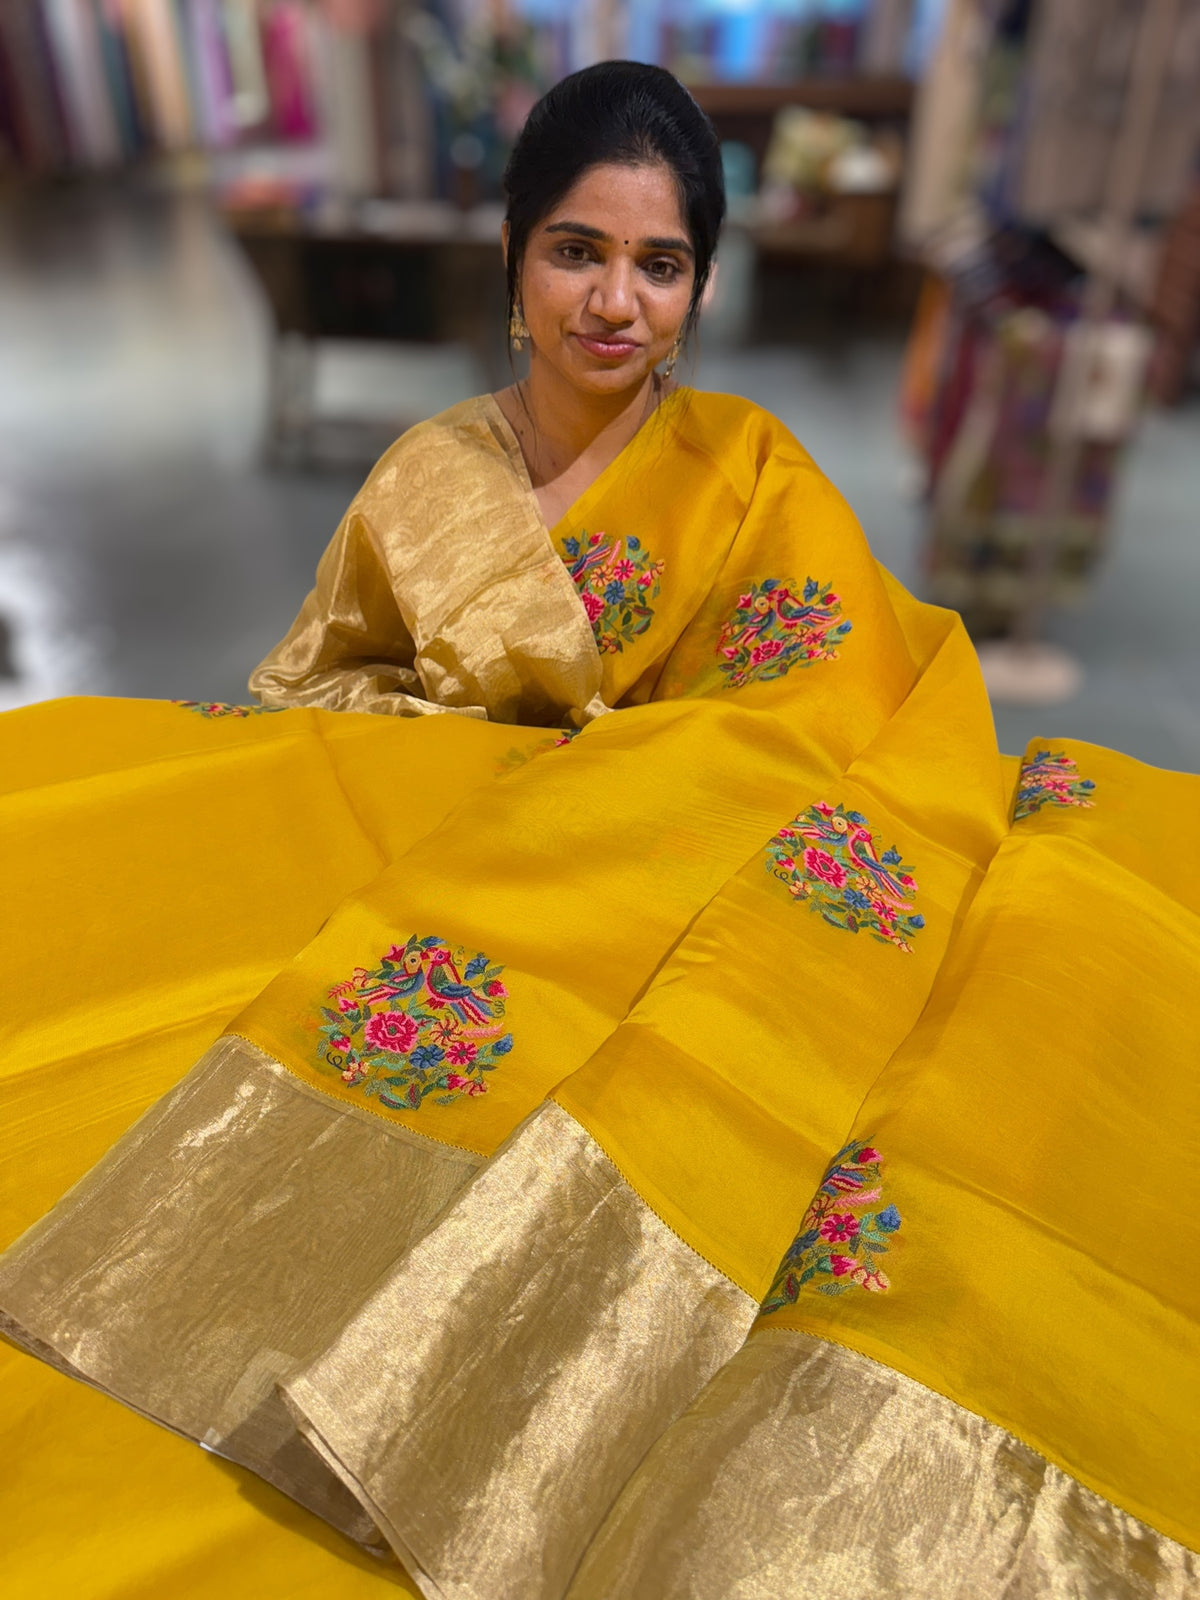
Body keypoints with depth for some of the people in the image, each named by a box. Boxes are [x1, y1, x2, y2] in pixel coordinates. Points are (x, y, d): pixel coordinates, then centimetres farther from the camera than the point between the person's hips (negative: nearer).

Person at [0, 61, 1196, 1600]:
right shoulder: (430, 472, 8)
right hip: (422, 875, 4)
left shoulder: (751, 477, -1)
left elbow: (843, 731, -10)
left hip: (656, 899, -3)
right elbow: (311, 686, 11)